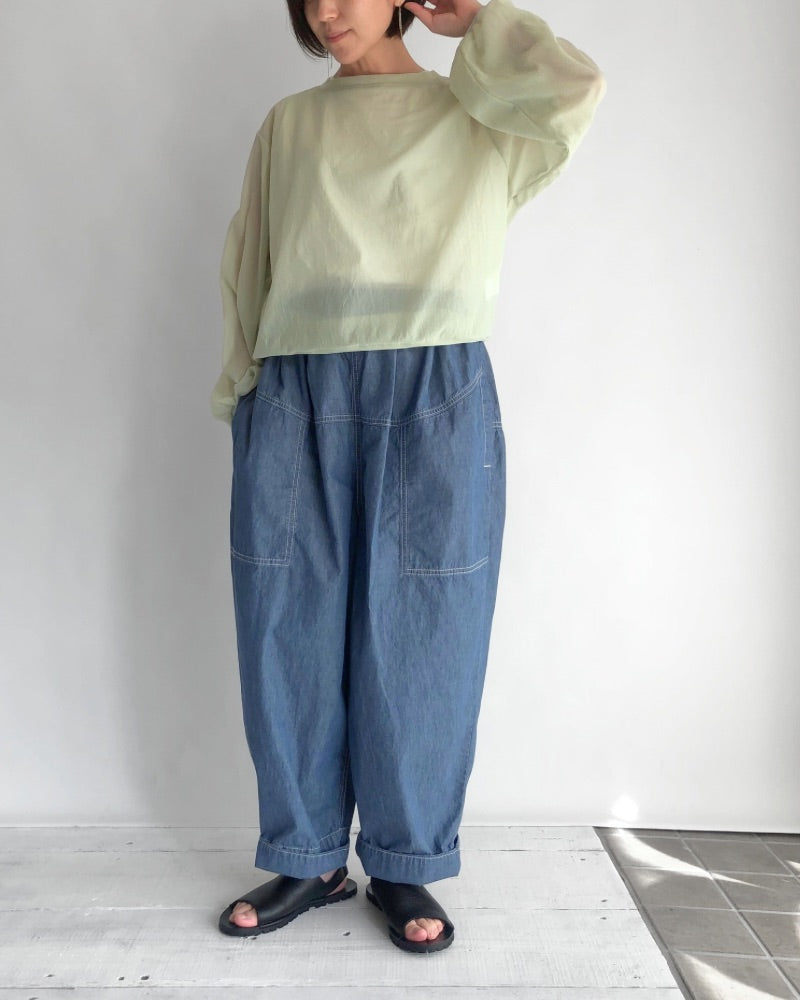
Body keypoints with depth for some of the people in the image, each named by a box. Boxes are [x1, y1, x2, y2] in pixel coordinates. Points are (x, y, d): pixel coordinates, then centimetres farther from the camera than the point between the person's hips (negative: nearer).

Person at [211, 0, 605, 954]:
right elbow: (246, 266, 18)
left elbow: (572, 87, -4)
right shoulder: (288, 125, 21)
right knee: (289, 636, 3)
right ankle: (306, 860, 20)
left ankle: (406, 867, 18)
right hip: (293, 403, 3)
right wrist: (241, 393, 10)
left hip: (432, 400, -2)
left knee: (418, 639, 0)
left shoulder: (476, 116, 15)